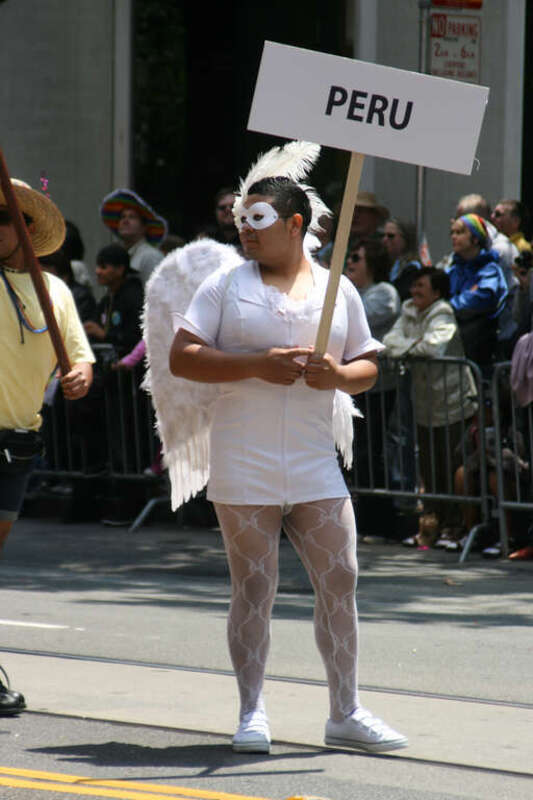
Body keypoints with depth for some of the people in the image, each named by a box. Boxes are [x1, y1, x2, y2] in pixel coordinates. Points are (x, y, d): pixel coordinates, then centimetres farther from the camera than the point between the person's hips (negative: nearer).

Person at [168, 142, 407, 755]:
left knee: (339, 581, 1)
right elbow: (181, 358, -4)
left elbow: (367, 367, 15)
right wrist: (257, 365, -15)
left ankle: (346, 713, 10)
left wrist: (337, 375, -8)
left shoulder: (339, 290, 12)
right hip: (244, 467, -2)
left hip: (315, 465, 3)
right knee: (254, 586, -2)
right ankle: (252, 714, 6)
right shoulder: (225, 285, 4)